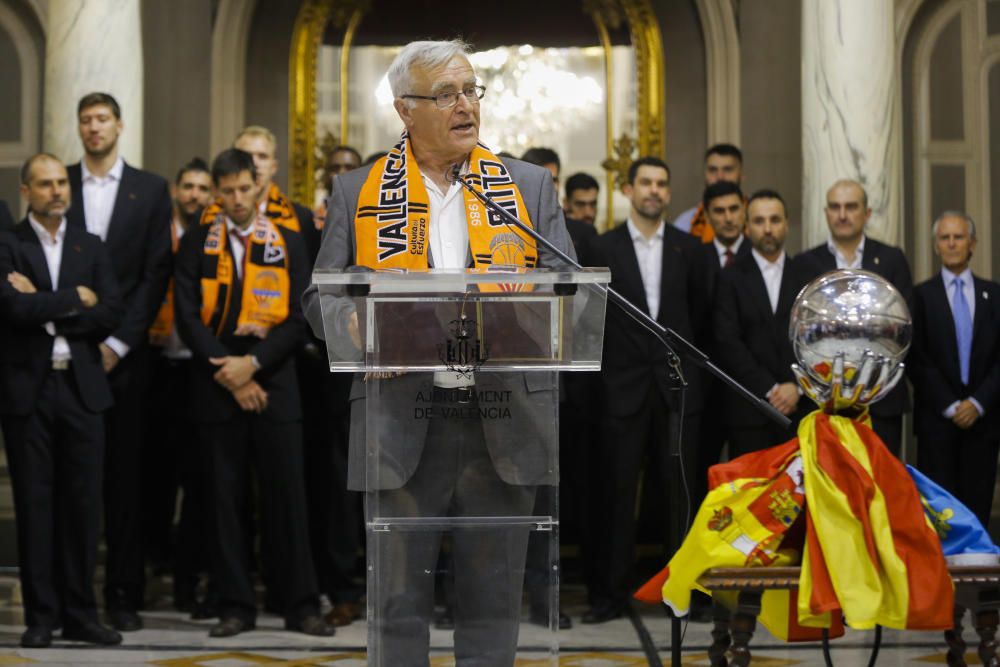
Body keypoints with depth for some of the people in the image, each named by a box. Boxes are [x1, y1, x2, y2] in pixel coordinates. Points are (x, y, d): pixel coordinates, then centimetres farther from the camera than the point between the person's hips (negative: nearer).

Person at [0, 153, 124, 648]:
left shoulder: (91, 247, 12)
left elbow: (111, 315, -1)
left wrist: (46, 307, -8)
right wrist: (75, 299, -7)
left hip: (81, 389, 3)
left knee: (83, 503, 3)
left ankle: (79, 614, 11)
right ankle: (41, 617, 8)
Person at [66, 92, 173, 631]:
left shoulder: (150, 189, 7)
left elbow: (156, 273, 1)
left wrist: (119, 342, -6)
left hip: (123, 354, 0)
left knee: (124, 474, 1)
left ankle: (123, 593, 6)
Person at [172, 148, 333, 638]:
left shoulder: (287, 243, 8)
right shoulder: (196, 245, 7)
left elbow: (298, 319, 2)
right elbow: (189, 319, 0)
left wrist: (253, 363, -11)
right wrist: (228, 372, -9)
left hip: (274, 385, 0)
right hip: (217, 388, 0)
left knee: (286, 496, -1)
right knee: (225, 498, 2)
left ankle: (301, 606, 4)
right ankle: (236, 606, 9)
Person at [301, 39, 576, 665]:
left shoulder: (530, 186, 12)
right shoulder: (358, 192, 10)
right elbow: (322, 297, 6)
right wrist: (360, 329, -18)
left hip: (505, 420, 1)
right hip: (401, 425, -1)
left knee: (493, 600, 6)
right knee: (400, 601, 3)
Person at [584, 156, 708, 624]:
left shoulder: (688, 248, 8)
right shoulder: (604, 248, 2)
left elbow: (699, 310, 14)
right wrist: (616, 353, 3)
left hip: (678, 385, 1)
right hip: (624, 386, -1)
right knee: (618, 491, 1)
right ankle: (613, 590, 6)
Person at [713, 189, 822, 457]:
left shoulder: (808, 273, 11)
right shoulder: (732, 278, 6)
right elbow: (728, 344, -2)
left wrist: (797, 386, -6)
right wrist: (769, 390, -8)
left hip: (804, 407, 1)